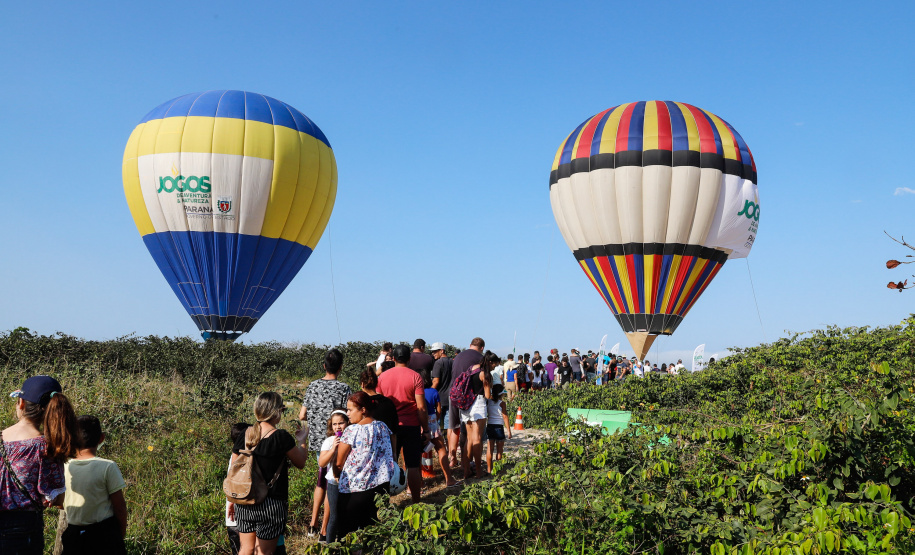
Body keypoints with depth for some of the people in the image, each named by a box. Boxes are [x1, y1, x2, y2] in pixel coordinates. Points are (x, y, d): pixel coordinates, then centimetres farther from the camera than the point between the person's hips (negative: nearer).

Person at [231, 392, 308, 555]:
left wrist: (232, 500, 17)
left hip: (244, 503, 5)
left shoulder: (245, 435, 1)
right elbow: (301, 463, -1)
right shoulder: (281, 437, -15)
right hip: (270, 504, -5)